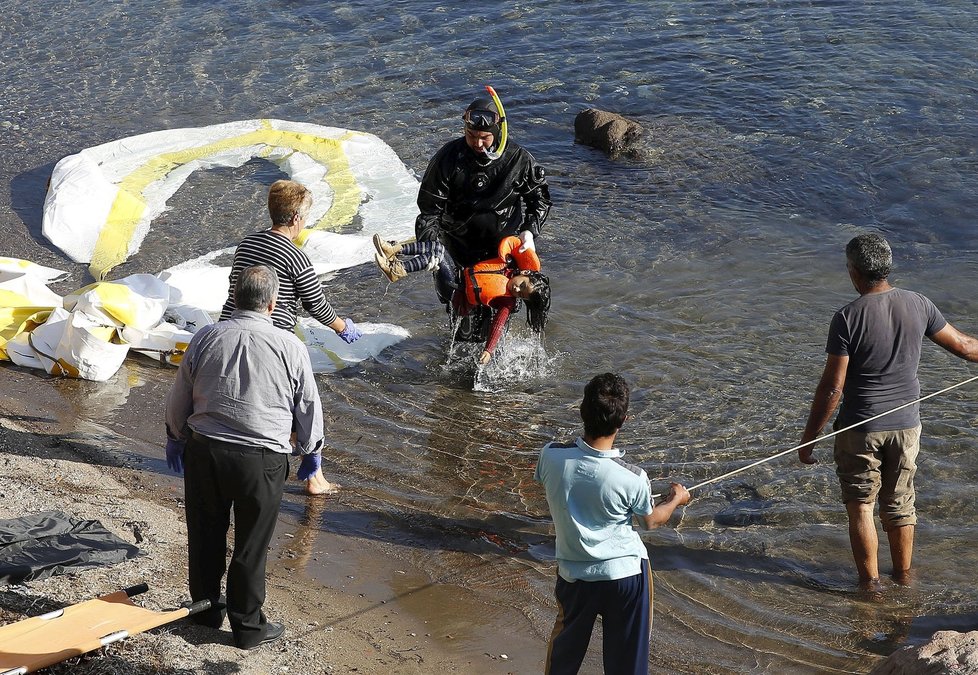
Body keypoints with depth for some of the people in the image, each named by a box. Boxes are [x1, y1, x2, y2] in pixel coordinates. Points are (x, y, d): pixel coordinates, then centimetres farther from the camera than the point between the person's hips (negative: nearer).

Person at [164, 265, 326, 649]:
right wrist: (311, 451, 20)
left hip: (204, 449, 2)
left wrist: (175, 438, 27)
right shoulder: (290, 347, -7)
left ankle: (206, 606, 35)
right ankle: (247, 625, 18)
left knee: (205, 534, 18)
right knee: (251, 545, 8)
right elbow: (308, 407, 3)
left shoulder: (205, 338, -1)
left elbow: (178, 399, 9)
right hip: (262, 459, -2)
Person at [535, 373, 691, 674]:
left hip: (574, 574, 3)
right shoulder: (632, 478, -25)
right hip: (624, 573, -3)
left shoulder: (551, 456, -20)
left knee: (565, 642, 27)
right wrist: (676, 499, 18)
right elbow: (651, 521, -3)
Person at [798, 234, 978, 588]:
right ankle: (903, 577, 29)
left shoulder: (847, 318, -18)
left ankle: (870, 583, 14)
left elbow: (831, 387, -17)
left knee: (860, 506, 10)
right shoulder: (918, 305, -5)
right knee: (900, 505, 18)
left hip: (861, 428, -4)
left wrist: (808, 437, -8)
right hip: (906, 425, 4)